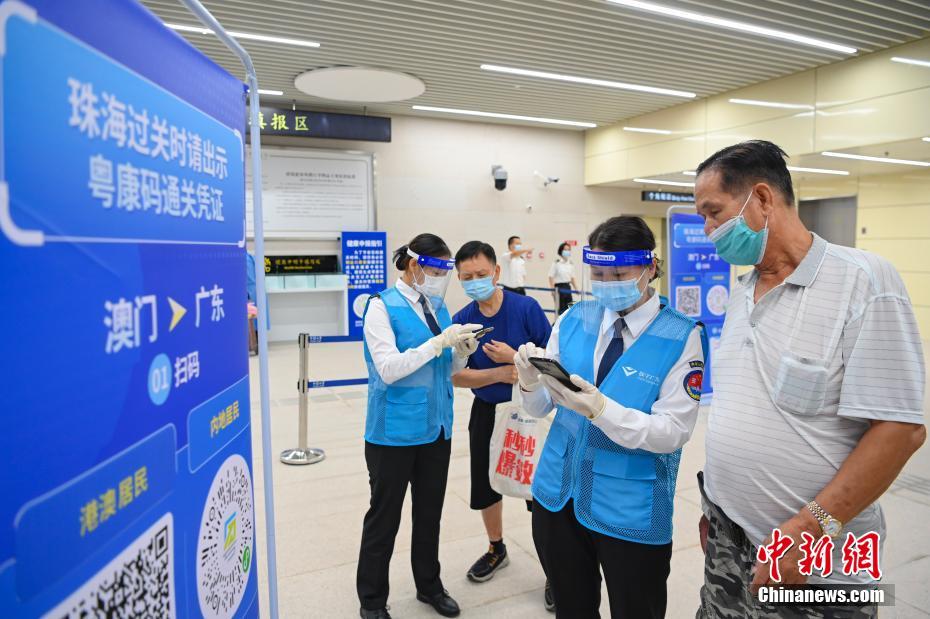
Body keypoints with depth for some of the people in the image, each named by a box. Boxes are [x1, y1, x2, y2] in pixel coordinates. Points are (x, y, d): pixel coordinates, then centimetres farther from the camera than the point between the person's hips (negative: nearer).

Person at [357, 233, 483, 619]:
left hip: (436, 427, 6)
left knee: (429, 512, 19)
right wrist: (439, 341, -25)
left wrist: (461, 352, -9)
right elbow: (388, 369, -21)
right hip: (394, 431, -6)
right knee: (384, 516, 9)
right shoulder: (382, 306, -12)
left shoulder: (438, 307, 7)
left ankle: (429, 585, 40)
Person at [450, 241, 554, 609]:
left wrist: (514, 357, -25)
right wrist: (499, 374, -21)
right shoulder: (462, 320, -7)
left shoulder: (526, 308, -16)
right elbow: (456, 375, -9)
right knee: (485, 486, 17)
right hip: (487, 413, 4)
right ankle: (496, 549, 43)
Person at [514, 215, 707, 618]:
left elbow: (674, 432, -17)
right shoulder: (573, 319, -1)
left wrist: (601, 409, -31)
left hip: (631, 512, -3)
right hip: (557, 494, 4)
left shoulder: (681, 337, -12)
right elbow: (540, 408, 0)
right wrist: (530, 381, -22)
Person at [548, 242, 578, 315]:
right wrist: (553, 289, -18)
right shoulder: (556, 263, -9)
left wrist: (576, 289, 12)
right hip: (559, 287, -6)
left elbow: (572, 277, 15)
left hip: (567, 287, 6)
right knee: (561, 308, -2)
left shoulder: (570, 264, 8)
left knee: (568, 307, 6)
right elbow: (551, 277, -11)